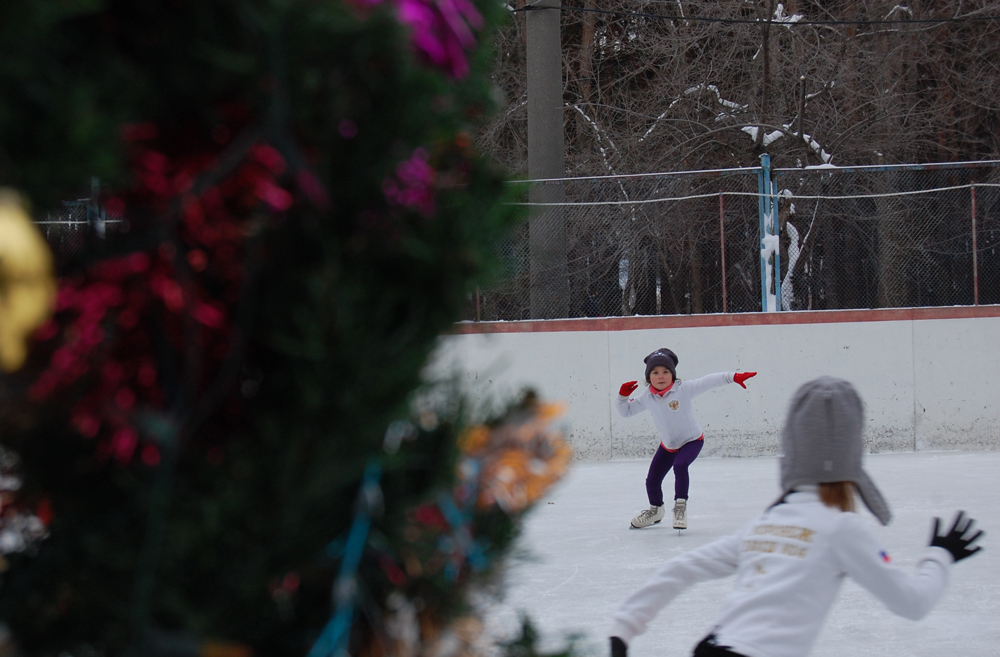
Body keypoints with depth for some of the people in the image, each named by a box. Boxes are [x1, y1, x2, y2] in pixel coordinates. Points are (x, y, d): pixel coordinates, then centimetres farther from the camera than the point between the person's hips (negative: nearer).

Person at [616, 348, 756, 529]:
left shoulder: (683, 389, -25)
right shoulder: (646, 397, -12)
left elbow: (708, 382, -34)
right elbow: (626, 411, 1)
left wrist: (733, 377, -45)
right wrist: (623, 396, -19)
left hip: (691, 440, -5)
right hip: (668, 445, 5)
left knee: (680, 465, -32)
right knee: (652, 480, 5)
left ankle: (680, 506, -16)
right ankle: (655, 510, 36)